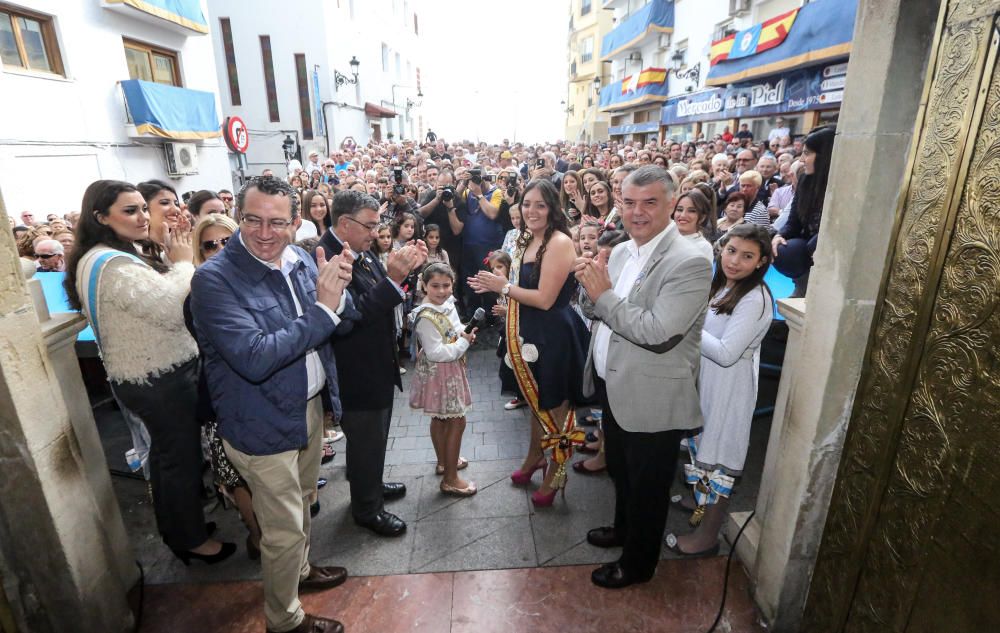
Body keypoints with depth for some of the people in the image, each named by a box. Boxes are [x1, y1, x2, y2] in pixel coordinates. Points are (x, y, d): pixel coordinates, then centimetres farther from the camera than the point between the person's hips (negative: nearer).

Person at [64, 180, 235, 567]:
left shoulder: (115, 257, 9)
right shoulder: (114, 266, -25)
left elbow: (158, 297, 13)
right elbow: (174, 309, -31)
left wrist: (172, 263, 1)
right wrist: (183, 263, -17)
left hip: (150, 376, 11)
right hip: (160, 380, -11)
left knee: (165, 452, 24)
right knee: (182, 456, 5)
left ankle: (173, 527, 43)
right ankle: (192, 539, 25)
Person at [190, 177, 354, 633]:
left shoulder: (301, 261, -2)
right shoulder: (214, 278, -21)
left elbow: (343, 325, 2)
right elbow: (254, 359, -31)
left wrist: (337, 294, -20)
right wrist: (321, 308, -29)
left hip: (310, 406, 6)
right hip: (263, 424, -6)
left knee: (302, 502, 27)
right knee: (284, 529, 11)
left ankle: (299, 570, 55)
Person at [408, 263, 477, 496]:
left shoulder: (448, 304, 2)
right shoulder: (426, 317, -25)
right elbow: (435, 353, -27)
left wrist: (465, 333, -4)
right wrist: (464, 342, -20)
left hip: (451, 370, 9)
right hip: (438, 373, -9)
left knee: (440, 418, 22)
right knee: (457, 421, -4)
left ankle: (444, 461, 40)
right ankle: (450, 479, 7)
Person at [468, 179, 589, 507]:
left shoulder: (560, 242, -20)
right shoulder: (527, 240, 8)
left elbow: (545, 299, -24)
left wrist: (504, 287, -15)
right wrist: (495, 286, -1)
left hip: (554, 335, -8)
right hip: (532, 333, 9)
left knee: (555, 405, 11)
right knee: (537, 400, 25)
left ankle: (556, 472, 32)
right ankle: (535, 456, 46)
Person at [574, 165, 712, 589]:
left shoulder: (689, 263, -22)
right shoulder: (621, 252, 3)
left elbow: (658, 333, -30)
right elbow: (602, 313, 8)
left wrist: (604, 294, -23)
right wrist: (592, 288, -13)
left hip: (652, 401, -7)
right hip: (614, 387, 8)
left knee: (647, 486, 15)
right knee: (620, 470, 28)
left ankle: (638, 563, 39)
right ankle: (623, 527, 55)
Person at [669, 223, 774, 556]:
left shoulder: (755, 300, -22)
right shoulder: (722, 287, 5)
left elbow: (726, 353, -26)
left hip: (729, 389, -8)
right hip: (705, 380, 8)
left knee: (717, 458, 5)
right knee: (700, 445, 23)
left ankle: (707, 536, 22)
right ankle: (701, 506, 46)